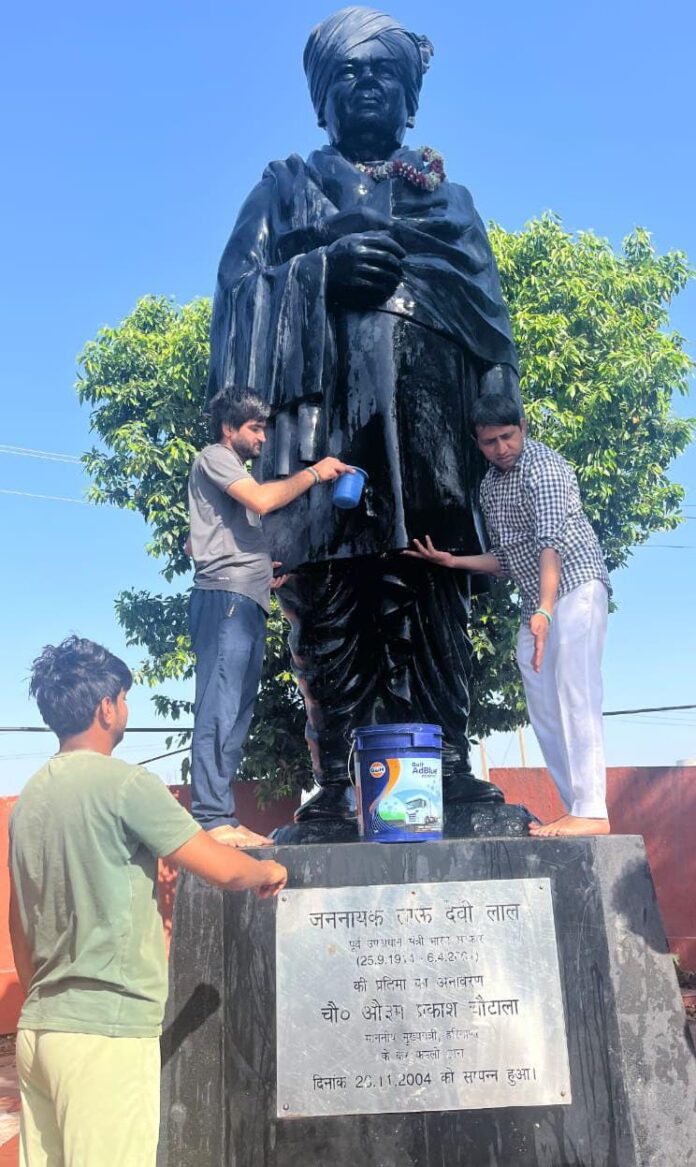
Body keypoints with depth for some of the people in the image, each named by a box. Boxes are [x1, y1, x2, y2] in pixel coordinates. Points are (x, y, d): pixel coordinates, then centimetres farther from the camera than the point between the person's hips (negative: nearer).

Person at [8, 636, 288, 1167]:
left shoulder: (29, 798, 9)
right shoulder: (124, 783, -14)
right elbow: (225, 869, -12)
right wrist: (269, 871, 9)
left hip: (38, 1028, 8)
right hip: (107, 1032, -8)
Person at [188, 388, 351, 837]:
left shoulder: (234, 472, 30)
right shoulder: (214, 458, 3)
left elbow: (194, 543, 29)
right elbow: (262, 500, -15)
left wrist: (260, 568, 22)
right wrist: (313, 473, -3)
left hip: (249, 605, 10)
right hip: (226, 597, -10)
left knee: (238, 714, 5)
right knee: (219, 709, -14)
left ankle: (222, 817, 7)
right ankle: (211, 819, -15)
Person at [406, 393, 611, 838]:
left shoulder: (542, 464, -9)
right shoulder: (491, 485, 16)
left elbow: (551, 541, -23)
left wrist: (544, 609, -34)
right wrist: (453, 561, 10)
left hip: (575, 584, -9)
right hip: (536, 604, 9)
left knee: (575, 697, -17)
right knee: (545, 711, 4)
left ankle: (592, 812, -18)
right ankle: (578, 810, 8)